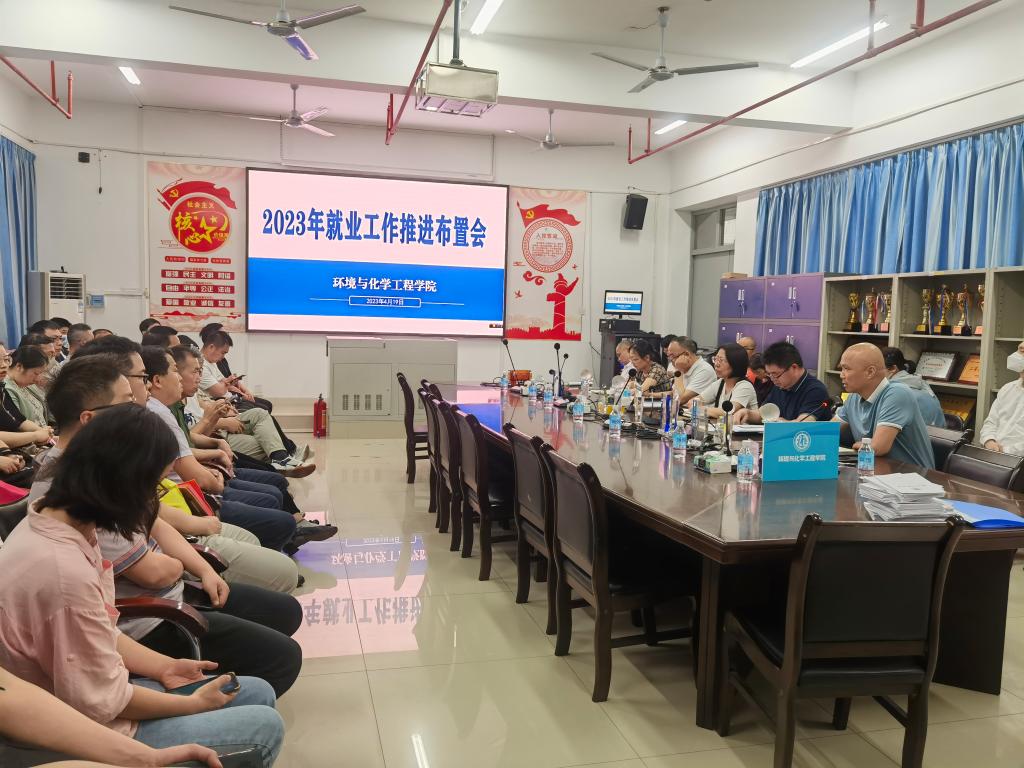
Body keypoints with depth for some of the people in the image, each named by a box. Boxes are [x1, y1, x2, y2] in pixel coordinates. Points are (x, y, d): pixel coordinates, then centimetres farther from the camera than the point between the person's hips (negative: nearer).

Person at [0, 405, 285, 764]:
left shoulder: (51, 521, -4)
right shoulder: (65, 572, -34)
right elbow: (102, 702, -23)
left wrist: (165, 667, 3)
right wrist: (193, 703, -9)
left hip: (98, 693, 9)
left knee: (258, 693, 12)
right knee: (265, 726, -3)